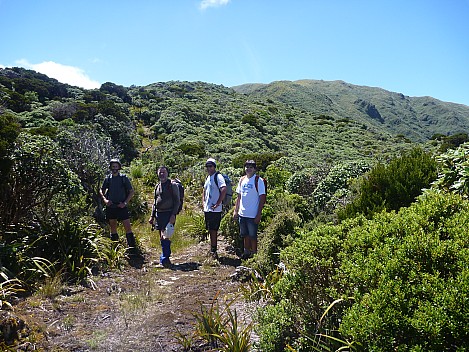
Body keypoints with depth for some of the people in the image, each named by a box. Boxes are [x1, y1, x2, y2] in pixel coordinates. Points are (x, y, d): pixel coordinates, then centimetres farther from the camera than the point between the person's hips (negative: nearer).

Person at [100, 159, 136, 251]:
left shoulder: (124, 178, 0)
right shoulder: (108, 179, 7)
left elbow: (132, 191, 2)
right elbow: (101, 190, 18)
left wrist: (125, 202, -8)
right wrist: (104, 199, 0)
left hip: (121, 206, -3)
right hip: (111, 207, 3)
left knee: (128, 227, -8)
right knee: (113, 228, 12)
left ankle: (132, 248, -4)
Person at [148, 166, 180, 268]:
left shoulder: (173, 185, -3)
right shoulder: (157, 186, 16)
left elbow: (177, 201, -7)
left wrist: (173, 215, -16)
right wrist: (152, 216, 14)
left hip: (169, 214, -6)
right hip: (159, 214, 6)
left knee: (166, 236, -12)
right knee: (162, 237, 9)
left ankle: (164, 258, -6)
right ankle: (165, 257, 18)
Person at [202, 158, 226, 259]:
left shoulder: (218, 177, -12)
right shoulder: (208, 177, 15)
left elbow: (224, 190, -24)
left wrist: (217, 204, -22)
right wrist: (203, 202, 15)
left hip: (215, 210, -9)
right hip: (207, 209, 9)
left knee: (213, 230, -4)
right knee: (210, 230, 15)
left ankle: (213, 251, 4)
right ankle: (212, 251, 25)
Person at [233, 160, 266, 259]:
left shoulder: (258, 181, -10)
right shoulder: (242, 180, 8)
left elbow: (262, 198, -11)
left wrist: (259, 214, -14)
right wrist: (235, 211, 11)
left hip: (253, 215, -6)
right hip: (242, 214, 6)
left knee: (253, 236, 5)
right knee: (245, 235, 17)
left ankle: (254, 254, 18)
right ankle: (246, 252, 32)